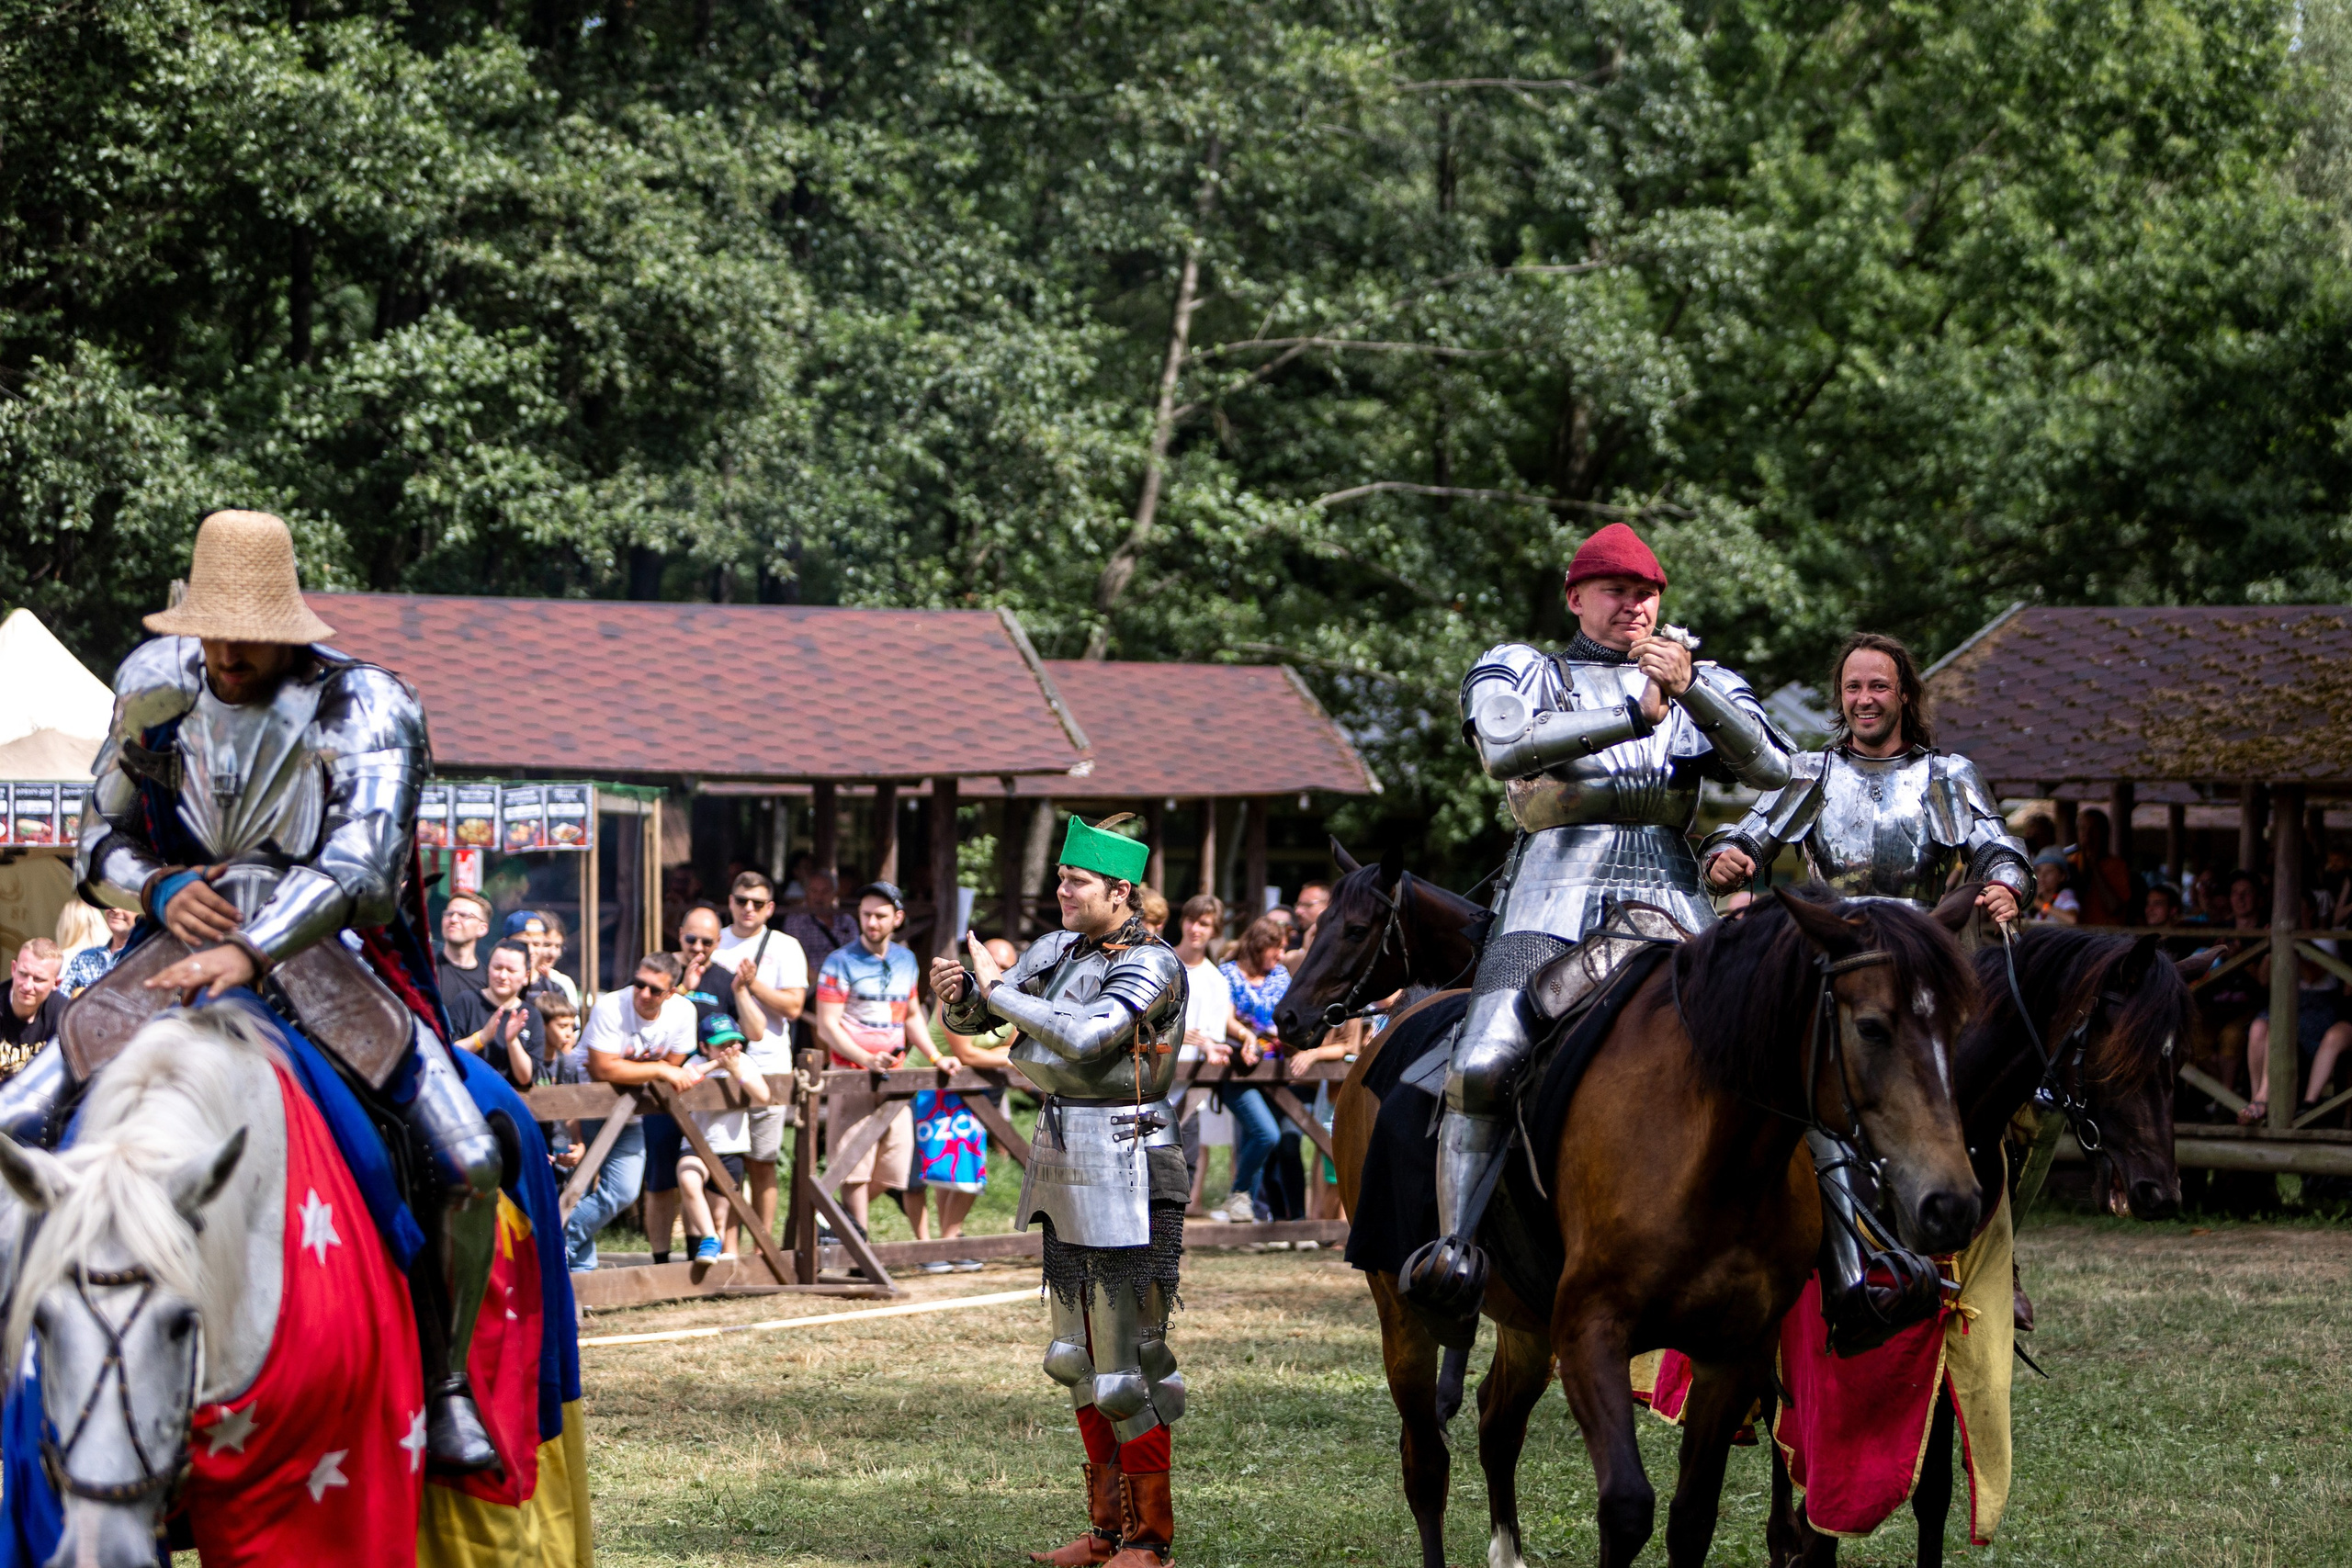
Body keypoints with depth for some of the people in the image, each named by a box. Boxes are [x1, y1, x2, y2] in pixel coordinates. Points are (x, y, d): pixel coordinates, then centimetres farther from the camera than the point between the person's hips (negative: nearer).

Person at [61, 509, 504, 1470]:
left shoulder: (367, 709, -16)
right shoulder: (154, 685, -3)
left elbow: (361, 869, -31)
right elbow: (100, 845, 6)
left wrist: (250, 953, -47)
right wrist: (159, 889, -18)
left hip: (332, 959, -3)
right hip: (185, 954, 3)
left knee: (466, 1163, -23)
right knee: (26, 1122, -12)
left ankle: (444, 1385, -4)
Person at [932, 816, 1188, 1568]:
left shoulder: (1151, 965, -14)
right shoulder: (1057, 949, 9)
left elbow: (1086, 1035, -29)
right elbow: (973, 1019, 9)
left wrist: (998, 989, -19)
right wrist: (954, 990, -13)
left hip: (1124, 1173, -9)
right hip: (1064, 1168, 9)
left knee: (1129, 1362, -6)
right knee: (1079, 1356, 14)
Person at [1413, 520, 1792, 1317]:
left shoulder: (1702, 686, 19)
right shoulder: (1521, 672, 12)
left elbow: (1769, 767, 0)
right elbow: (1504, 746, -12)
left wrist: (1690, 690, -16)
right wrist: (1636, 715, -17)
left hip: (1669, 902, 3)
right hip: (1551, 907, -2)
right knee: (1483, 1064, -25)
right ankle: (1455, 1243, -22)